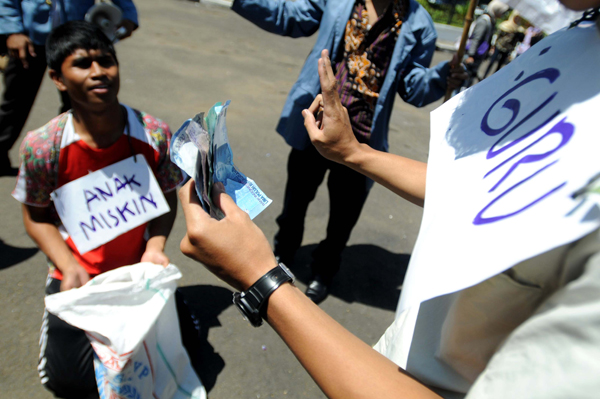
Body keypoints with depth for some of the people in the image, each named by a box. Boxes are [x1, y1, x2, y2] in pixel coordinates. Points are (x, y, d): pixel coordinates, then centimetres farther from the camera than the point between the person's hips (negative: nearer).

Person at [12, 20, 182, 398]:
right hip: (79, 274, 0)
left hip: (138, 271, 1)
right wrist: (69, 268, -17)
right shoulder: (42, 146, -18)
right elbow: (37, 218, -4)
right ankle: (57, 311, 32)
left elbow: (166, 200, -4)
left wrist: (155, 248, -18)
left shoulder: (155, 134, -17)